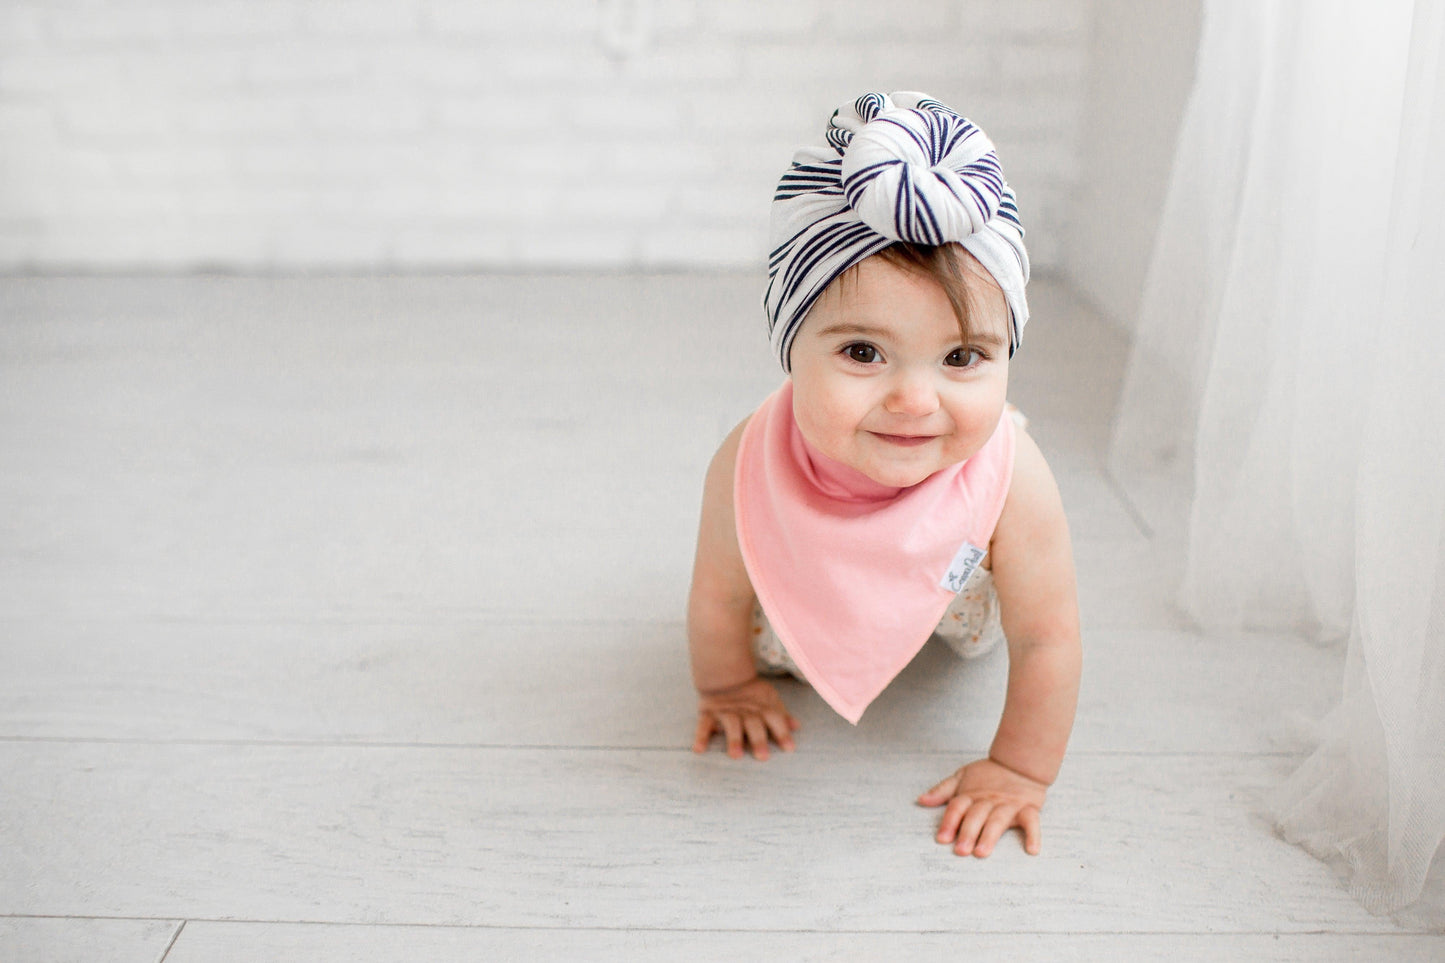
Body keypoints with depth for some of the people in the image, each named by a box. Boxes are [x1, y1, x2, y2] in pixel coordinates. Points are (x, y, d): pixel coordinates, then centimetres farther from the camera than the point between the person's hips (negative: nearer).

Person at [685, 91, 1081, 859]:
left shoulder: (1009, 479, -45)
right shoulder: (750, 469, -43)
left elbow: (1046, 637, -28)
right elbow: (718, 597, -22)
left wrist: (1020, 773, -18)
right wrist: (727, 687, -4)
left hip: (948, 582, 1)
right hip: (809, 580, 0)